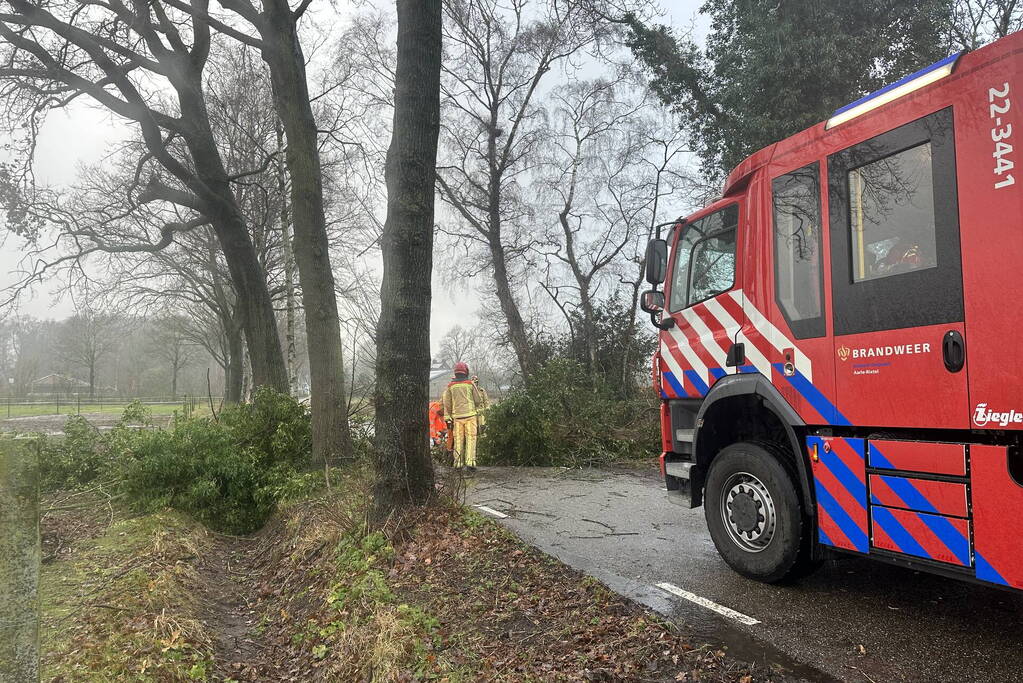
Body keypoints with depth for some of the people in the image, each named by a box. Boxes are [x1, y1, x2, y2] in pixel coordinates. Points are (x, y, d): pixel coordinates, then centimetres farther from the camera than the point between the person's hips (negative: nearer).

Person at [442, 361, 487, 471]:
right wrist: (479, 413, 16)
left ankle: (458, 463, 8)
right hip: (470, 415, -2)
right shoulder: (471, 384, 0)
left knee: (458, 440, 8)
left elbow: (446, 404, 5)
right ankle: (470, 462, -9)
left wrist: (448, 419, 8)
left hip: (457, 417, 2)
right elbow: (479, 400, 3)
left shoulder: (450, 386, 5)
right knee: (471, 439, -1)